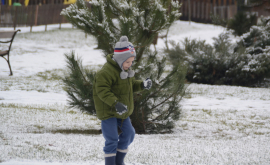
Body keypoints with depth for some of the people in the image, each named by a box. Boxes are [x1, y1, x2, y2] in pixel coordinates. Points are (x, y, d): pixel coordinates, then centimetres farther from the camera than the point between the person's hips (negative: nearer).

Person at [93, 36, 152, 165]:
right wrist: (115, 103, -40)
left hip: (122, 111, 9)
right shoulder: (106, 72, -23)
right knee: (112, 139, -7)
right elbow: (102, 90, -30)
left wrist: (142, 85, -2)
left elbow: (132, 85, 19)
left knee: (128, 134, 11)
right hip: (108, 112, -9)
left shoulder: (126, 70, 7)